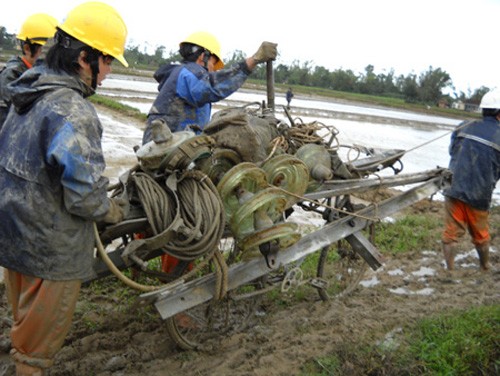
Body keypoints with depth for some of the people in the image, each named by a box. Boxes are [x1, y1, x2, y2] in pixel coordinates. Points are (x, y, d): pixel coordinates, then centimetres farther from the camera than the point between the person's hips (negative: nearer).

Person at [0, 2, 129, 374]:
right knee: (43, 331, 13)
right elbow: (84, 196, -28)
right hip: (50, 250, -9)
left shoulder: (31, 92, 2)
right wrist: (115, 211, -7)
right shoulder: (72, 112, -28)